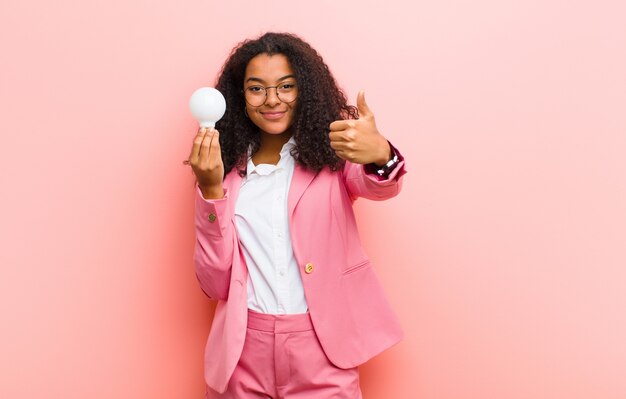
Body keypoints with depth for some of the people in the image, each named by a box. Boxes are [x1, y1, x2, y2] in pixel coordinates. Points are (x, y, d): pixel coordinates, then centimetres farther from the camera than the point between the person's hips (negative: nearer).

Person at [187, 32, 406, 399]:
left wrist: (381, 155, -44)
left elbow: (381, 187, -22)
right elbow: (215, 284, -2)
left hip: (322, 350, -1)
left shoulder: (332, 156, -1)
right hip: (244, 355, 2)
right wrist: (211, 190, -13)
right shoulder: (226, 172, 3)